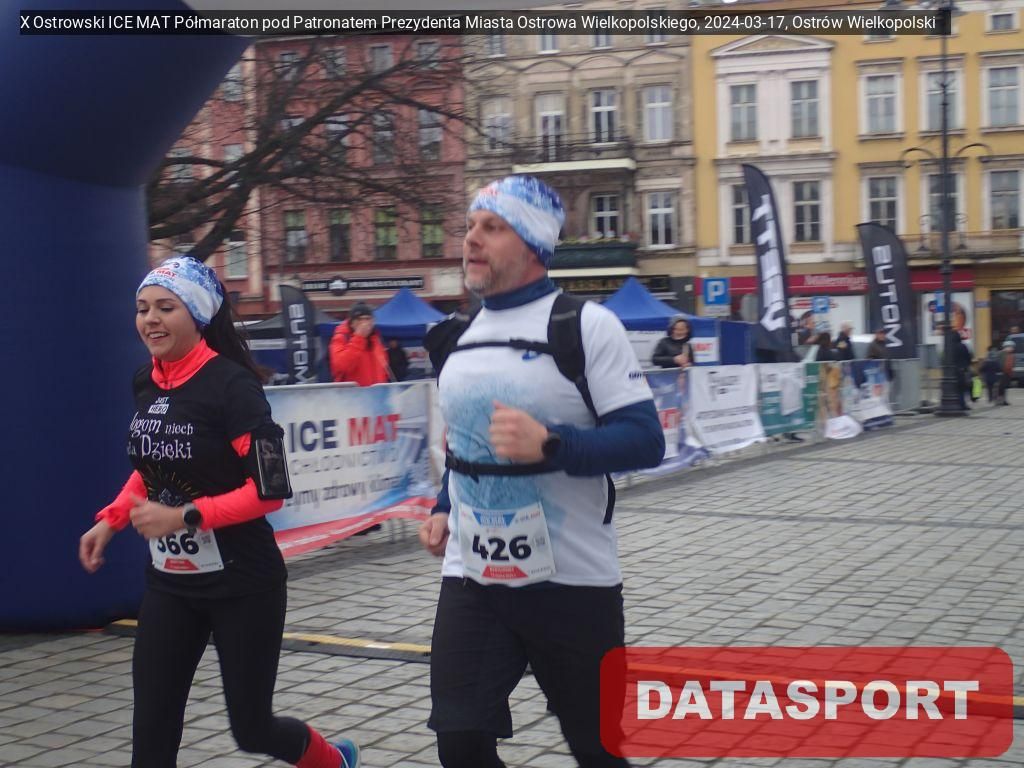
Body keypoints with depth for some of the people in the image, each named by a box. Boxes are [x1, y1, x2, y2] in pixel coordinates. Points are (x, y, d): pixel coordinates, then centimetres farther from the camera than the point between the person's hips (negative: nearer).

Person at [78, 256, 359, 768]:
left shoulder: (230, 384, -17)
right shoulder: (146, 384, 3)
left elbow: (269, 491, -20)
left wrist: (185, 516, -24)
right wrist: (111, 520, 7)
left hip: (241, 585, -6)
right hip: (169, 583, 6)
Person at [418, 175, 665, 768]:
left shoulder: (587, 325, -10)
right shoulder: (459, 337, 10)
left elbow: (646, 442, -16)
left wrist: (549, 445, -29)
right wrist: (445, 510, 11)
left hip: (571, 580, -4)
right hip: (473, 575, 5)